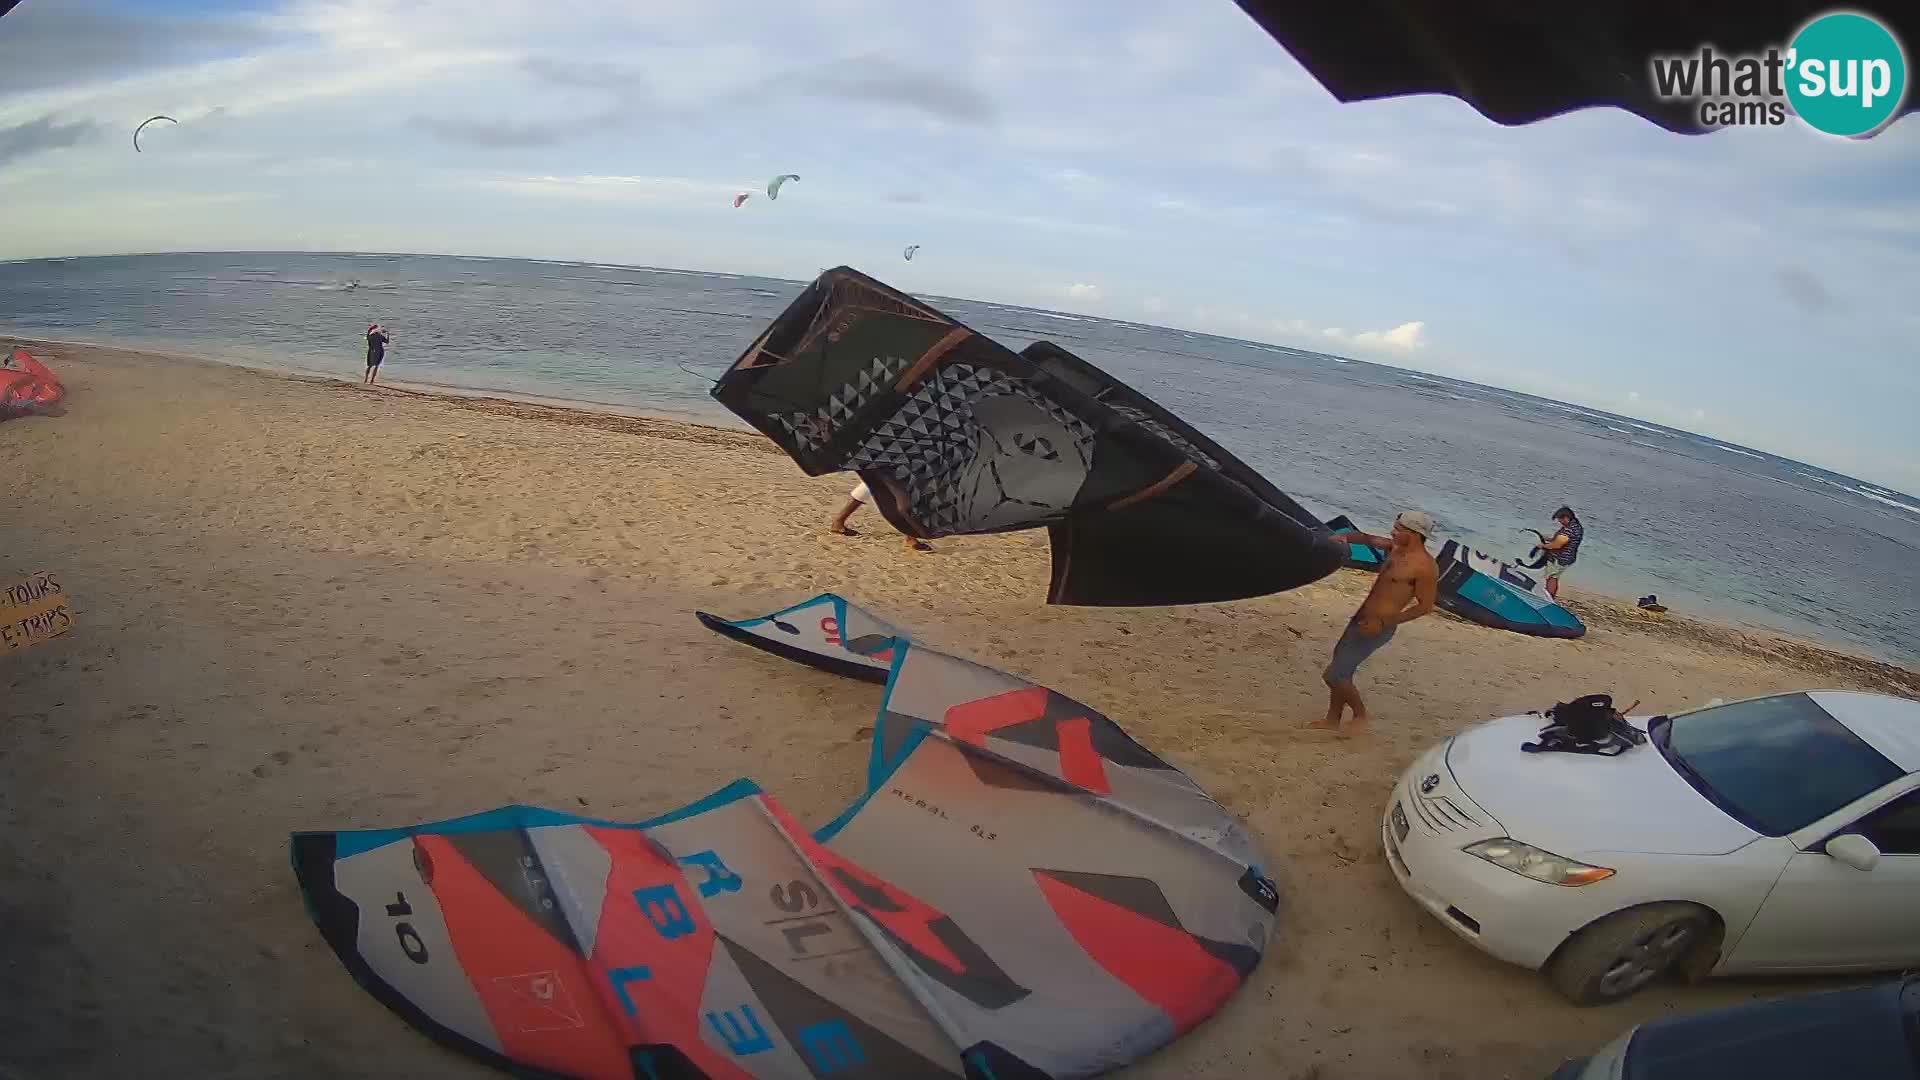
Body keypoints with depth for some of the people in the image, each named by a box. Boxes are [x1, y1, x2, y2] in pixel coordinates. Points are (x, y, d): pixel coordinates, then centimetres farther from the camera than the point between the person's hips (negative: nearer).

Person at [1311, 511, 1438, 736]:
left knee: (1333, 675, -7)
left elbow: (1425, 606, -17)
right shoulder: (1395, 548, 6)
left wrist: (1384, 623, -20)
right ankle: (1332, 721, 32)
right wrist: (1346, 537, -5)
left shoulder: (1424, 567, -18)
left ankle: (1361, 715, 14)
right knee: (1341, 672, 18)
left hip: (1375, 628, -9)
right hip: (1362, 618, 9)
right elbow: (1368, 539, 17)